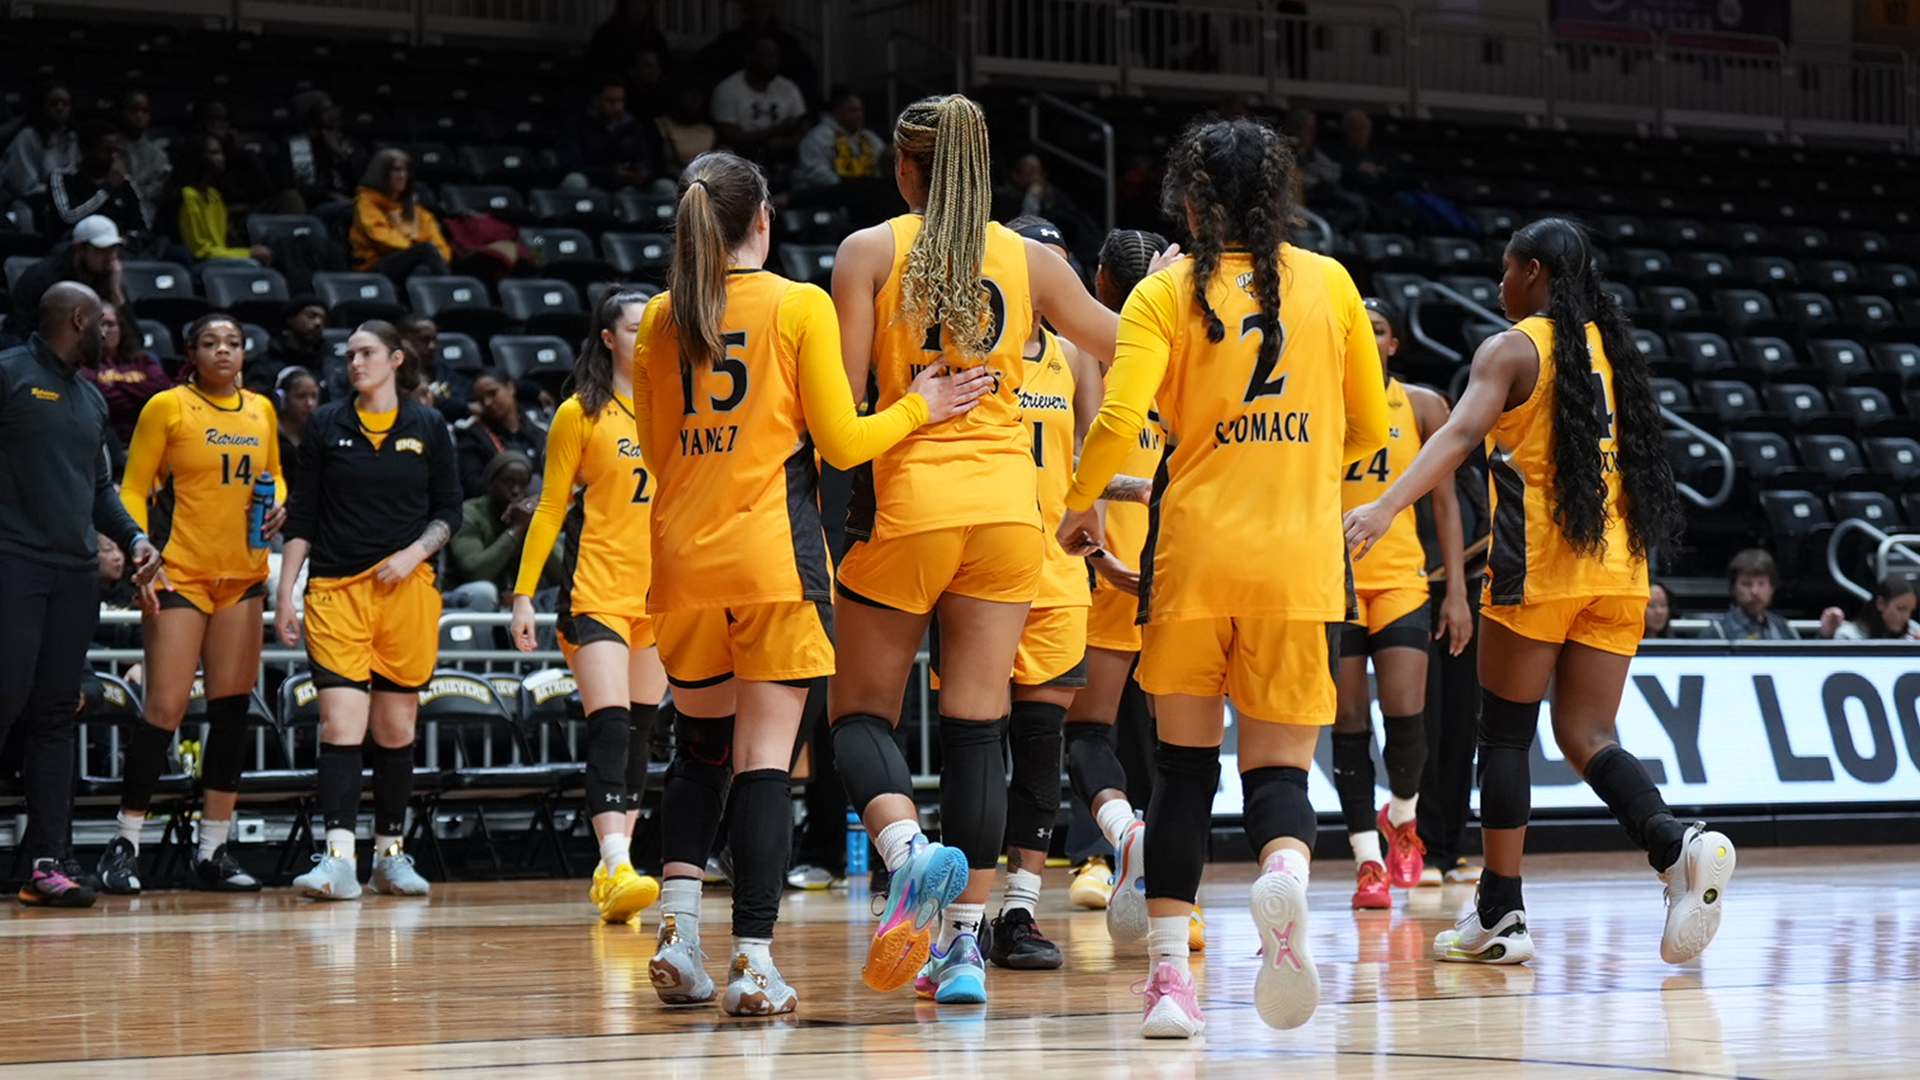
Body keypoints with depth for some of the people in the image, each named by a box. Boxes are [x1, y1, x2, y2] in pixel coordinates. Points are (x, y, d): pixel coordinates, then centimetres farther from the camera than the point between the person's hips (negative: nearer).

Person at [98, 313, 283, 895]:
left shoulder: (261, 410, 12)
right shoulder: (167, 406, -3)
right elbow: (133, 490, -2)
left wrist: (278, 506, 2)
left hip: (243, 575, 5)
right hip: (180, 575, -5)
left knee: (232, 709, 3)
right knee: (165, 708, -10)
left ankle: (214, 851, 9)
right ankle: (124, 844, 0)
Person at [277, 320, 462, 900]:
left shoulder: (428, 427, 6)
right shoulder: (326, 424, 7)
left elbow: (448, 512, 10)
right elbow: (302, 517, 8)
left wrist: (415, 553, -8)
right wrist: (284, 593, 2)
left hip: (405, 590, 1)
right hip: (335, 589, -1)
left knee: (396, 727, 6)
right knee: (340, 723, -12)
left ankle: (390, 852, 17)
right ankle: (338, 857, -18)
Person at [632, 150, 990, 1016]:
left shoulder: (659, 319, 7)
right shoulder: (800, 306, -4)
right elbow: (840, 442, -5)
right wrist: (918, 406, 8)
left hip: (684, 554, 4)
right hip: (774, 553, -4)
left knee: (699, 743, 19)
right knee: (765, 757, -4)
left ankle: (678, 929, 5)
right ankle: (752, 960, -10)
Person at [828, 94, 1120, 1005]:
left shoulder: (869, 250, -1)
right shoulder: (1029, 259, 7)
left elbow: (840, 395, -9)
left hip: (906, 500, -2)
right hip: (1005, 501, 3)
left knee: (860, 714, 8)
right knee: (976, 729, 3)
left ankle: (909, 850, -21)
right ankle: (965, 941, -1)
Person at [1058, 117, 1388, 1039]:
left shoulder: (1166, 293, 1)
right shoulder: (1328, 282, 9)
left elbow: (1119, 420, -11)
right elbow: (1369, 429, 16)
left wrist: (1078, 507, 7)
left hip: (1194, 554, -1)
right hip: (1301, 563, 1)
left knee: (1183, 766, 11)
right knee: (1278, 767, 5)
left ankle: (1169, 971, 3)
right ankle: (1285, 871, -30)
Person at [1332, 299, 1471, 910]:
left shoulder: (1422, 406, 5)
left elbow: (1445, 501, 6)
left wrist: (1457, 592, -1)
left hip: (1400, 578, 0)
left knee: (1405, 716, -11)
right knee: (1349, 724, -1)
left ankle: (1402, 816, 19)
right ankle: (1368, 862, 7)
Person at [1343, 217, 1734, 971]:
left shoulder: (1512, 349, -3)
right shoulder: (1610, 344, 15)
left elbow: (1463, 431, -20)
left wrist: (1387, 506, -32)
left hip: (1539, 568, -5)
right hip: (1618, 567, 5)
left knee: (1505, 735, 5)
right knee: (1585, 736, 4)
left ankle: (1499, 917, 6)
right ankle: (1678, 848, -22)